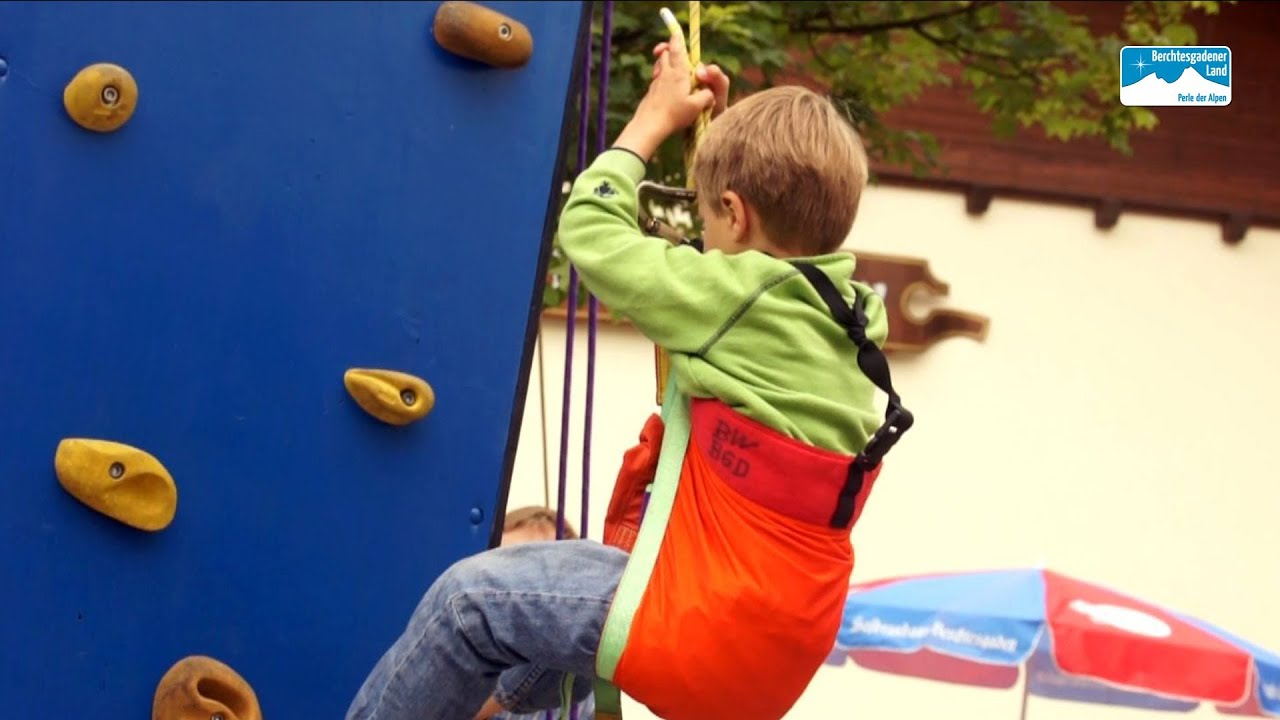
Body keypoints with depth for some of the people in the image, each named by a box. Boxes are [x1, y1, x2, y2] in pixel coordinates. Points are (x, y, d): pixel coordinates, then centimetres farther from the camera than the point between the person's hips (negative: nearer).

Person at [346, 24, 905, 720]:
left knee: (470, 601, 1)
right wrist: (724, 126, 23)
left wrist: (657, 116, 9)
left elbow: (588, 231, -4)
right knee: (577, 568, 36)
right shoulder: (857, 315, 6)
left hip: (703, 638, -9)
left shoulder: (741, 295, -16)